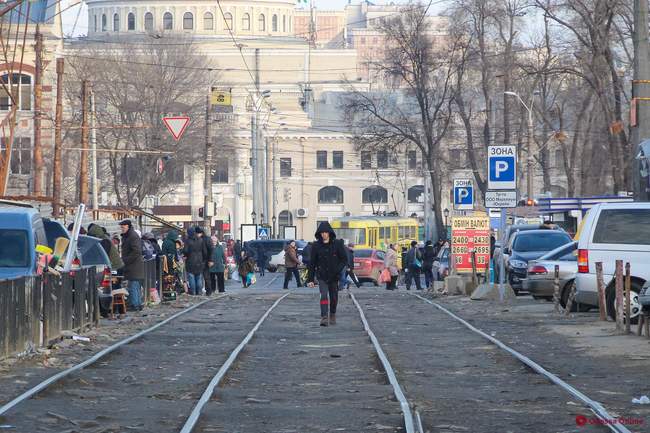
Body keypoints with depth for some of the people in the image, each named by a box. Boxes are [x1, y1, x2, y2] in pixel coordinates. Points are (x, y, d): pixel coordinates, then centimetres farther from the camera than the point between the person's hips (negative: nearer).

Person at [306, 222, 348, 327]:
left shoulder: (337, 244, -3)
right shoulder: (316, 246, 0)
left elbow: (344, 259, -2)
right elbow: (312, 263, 4)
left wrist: (338, 269, -19)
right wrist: (310, 279, 1)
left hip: (334, 276, 1)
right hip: (322, 276, -1)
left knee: (334, 297, 12)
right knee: (324, 295, -18)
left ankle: (332, 316, 33)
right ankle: (324, 318, -24)